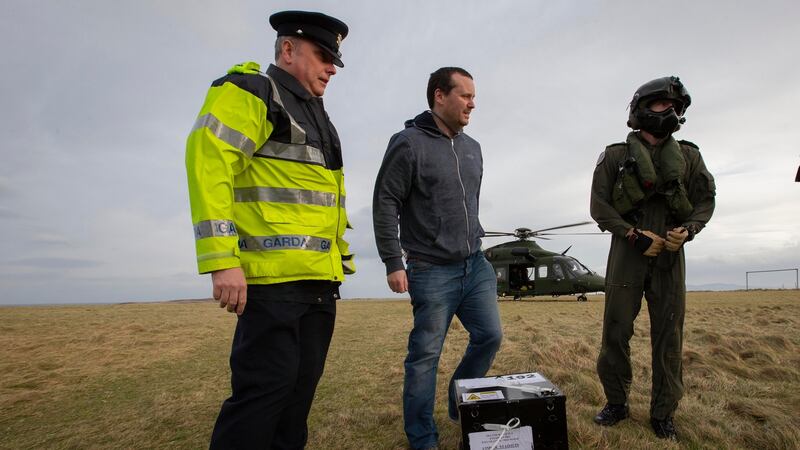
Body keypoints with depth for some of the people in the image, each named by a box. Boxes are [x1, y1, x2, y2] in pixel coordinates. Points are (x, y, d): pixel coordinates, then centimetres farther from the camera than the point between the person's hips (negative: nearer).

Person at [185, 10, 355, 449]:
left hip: (321, 279, 9)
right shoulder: (247, 91, -2)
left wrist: (342, 258, 21)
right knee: (266, 387, -6)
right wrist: (222, 261, -23)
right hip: (274, 276, -8)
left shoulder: (316, 115, 24)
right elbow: (208, 164, -15)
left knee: (301, 386, 13)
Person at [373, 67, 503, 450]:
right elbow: (385, 203, -12)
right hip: (432, 271, -7)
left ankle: (462, 404, 34)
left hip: (476, 265, 7)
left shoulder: (472, 148, 12)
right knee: (425, 356, 2)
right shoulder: (409, 143, -10)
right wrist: (393, 263, -15)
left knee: (490, 336, 9)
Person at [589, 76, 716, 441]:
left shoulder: (689, 157, 10)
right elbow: (600, 206, -2)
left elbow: (705, 199, 12)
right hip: (627, 252, -2)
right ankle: (616, 403, 18)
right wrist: (636, 235, -12)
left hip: (669, 254, 3)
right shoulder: (615, 156, 2)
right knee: (616, 332, 1)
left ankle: (663, 413, 18)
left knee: (668, 336, 5)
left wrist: (687, 229, -8)